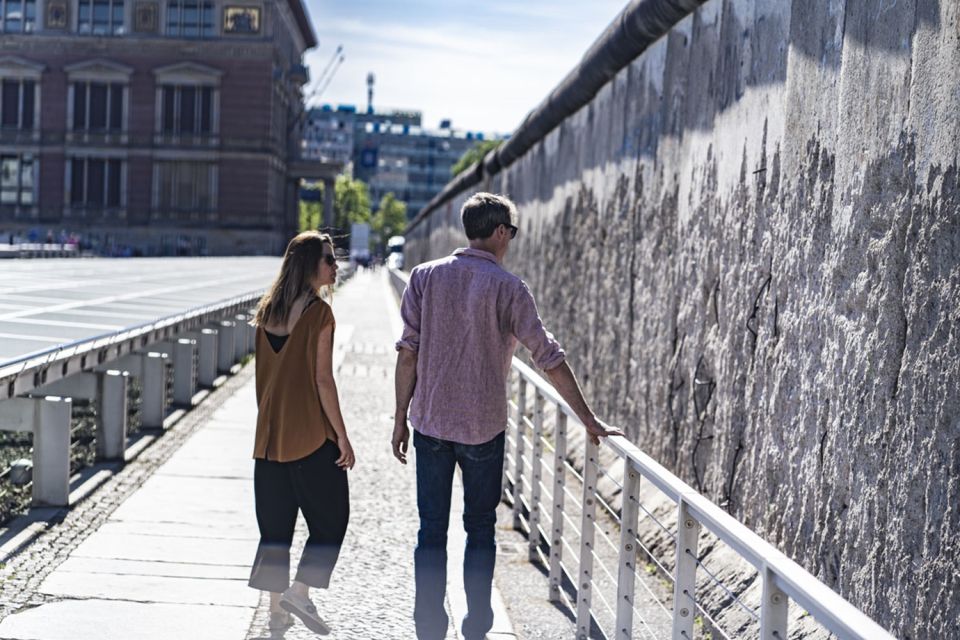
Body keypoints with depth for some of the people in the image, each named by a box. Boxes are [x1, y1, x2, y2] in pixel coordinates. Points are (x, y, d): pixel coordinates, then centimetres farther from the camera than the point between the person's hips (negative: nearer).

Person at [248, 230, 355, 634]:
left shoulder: (267, 310, 8)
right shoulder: (318, 312, -12)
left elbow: (258, 376, 12)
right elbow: (322, 380, -15)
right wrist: (342, 435, -10)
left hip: (269, 434, 7)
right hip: (311, 434, -7)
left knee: (275, 524, 11)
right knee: (330, 518, 6)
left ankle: (276, 608, 15)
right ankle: (300, 591, -3)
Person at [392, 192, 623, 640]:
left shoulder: (425, 276, 1)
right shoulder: (507, 287, -7)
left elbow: (409, 351, -2)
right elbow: (549, 359, -8)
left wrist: (401, 416, 6)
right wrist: (589, 421, -3)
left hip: (430, 422, 2)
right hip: (483, 426, -2)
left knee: (431, 531, 8)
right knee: (480, 528, 12)